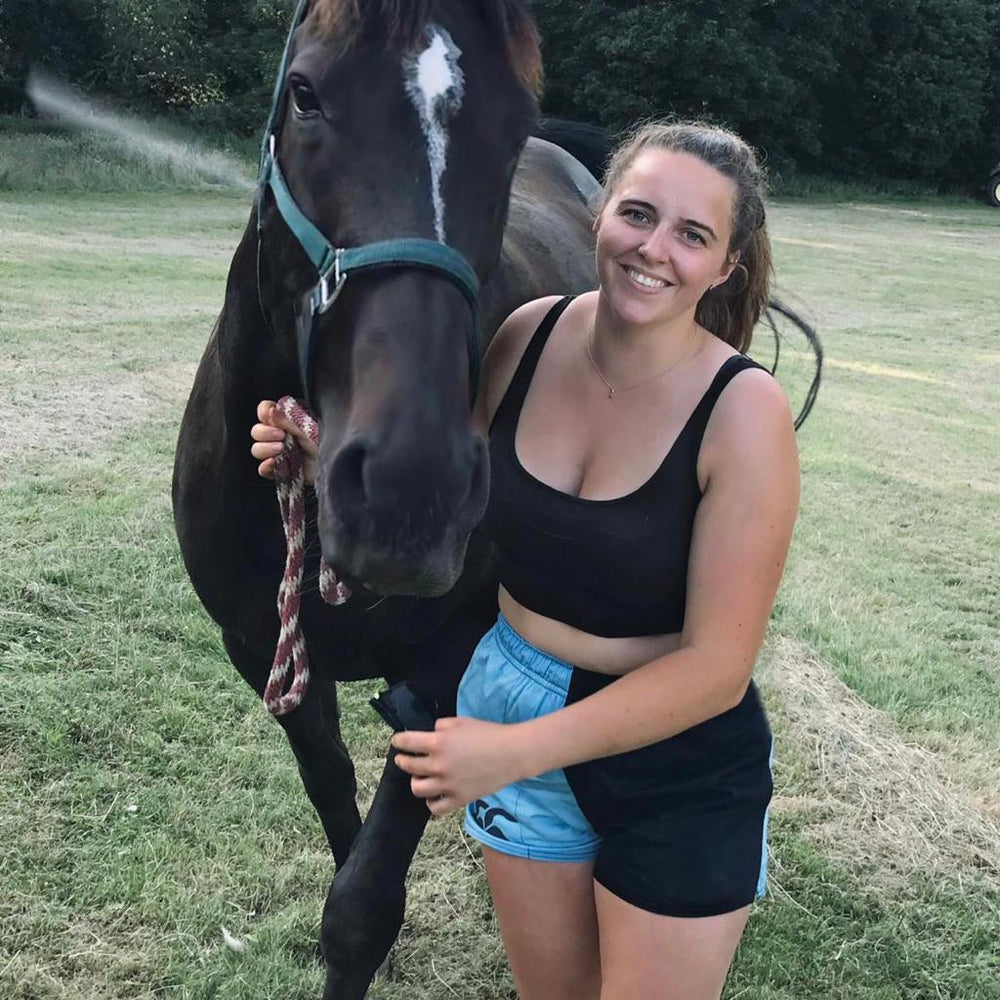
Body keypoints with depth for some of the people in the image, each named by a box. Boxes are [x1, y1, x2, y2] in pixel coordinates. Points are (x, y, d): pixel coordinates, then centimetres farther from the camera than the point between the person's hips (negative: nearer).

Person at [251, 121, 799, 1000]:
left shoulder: (744, 410, -22)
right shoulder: (531, 335, -9)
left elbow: (716, 667, -22)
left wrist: (512, 752, -28)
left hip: (678, 766, -4)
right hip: (509, 695, 4)